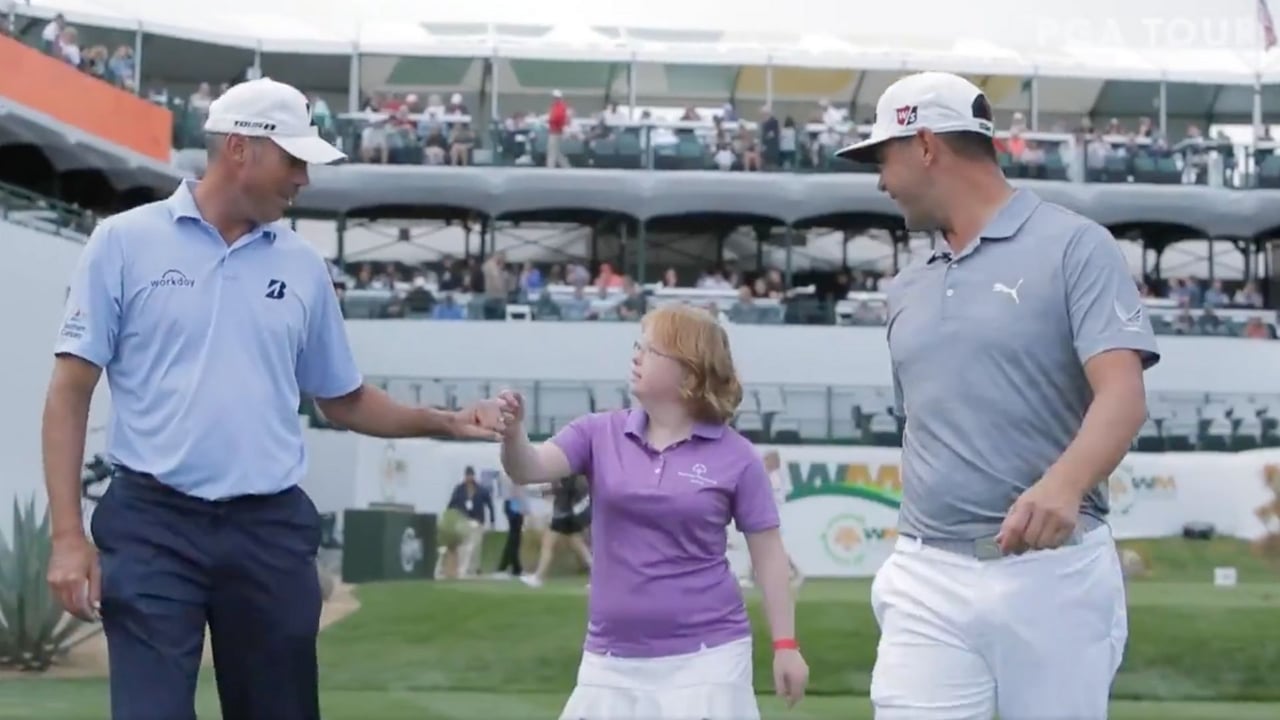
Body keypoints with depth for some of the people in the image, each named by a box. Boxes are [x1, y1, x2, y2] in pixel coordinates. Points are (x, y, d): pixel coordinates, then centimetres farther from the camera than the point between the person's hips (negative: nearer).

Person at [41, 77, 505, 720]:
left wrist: (445, 424, 7)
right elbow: (71, 391, -1)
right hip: (154, 524, -4)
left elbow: (343, 400, 21)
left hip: (271, 529, 4)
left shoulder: (302, 266, 10)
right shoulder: (125, 242, 0)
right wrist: (69, 535, -8)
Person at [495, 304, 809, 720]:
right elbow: (530, 468, -11)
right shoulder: (600, 435, 2)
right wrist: (513, 434, -33)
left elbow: (767, 553, -1)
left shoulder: (734, 456, -5)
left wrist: (785, 644, -5)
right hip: (613, 658, 3)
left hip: (705, 656, -3)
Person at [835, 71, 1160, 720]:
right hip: (927, 580, 5)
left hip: (1053, 572, -5)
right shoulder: (907, 289, 18)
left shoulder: (1074, 246, -2)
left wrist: (1063, 486, -33)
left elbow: (1122, 396, -14)